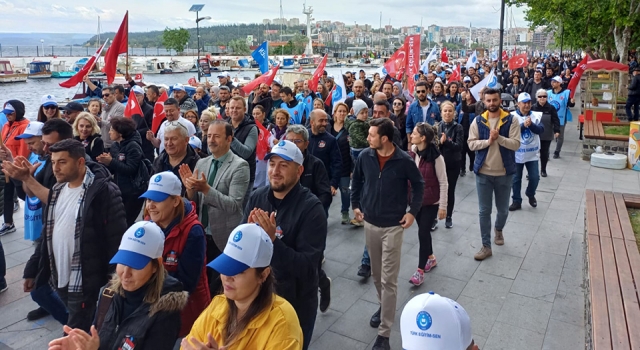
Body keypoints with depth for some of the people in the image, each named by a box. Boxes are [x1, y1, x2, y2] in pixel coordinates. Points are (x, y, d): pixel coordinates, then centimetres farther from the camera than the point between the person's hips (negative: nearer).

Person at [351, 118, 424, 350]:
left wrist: (413, 211, -5)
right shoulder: (365, 156, -5)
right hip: (370, 224, 4)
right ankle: (384, 306, 45)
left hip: (393, 226, -4)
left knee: (388, 280, -1)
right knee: (376, 274, 19)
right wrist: (355, 205, 7)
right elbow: (356, 181, 12)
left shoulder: (404, 161, -14)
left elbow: (418, 185, 1)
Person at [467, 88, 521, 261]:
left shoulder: (511, 120, -5)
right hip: (483, 172, 1)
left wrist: (499, 137, -25)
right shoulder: (478, 121, 0)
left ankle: (499, 229, 47)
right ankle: (486, 246, 14)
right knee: (484, 211, 4)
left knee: (503, 209, 15)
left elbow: (515, 144, -12)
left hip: (504, 172, 0)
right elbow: (471, 144, -5)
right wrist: (488, 141, -19)